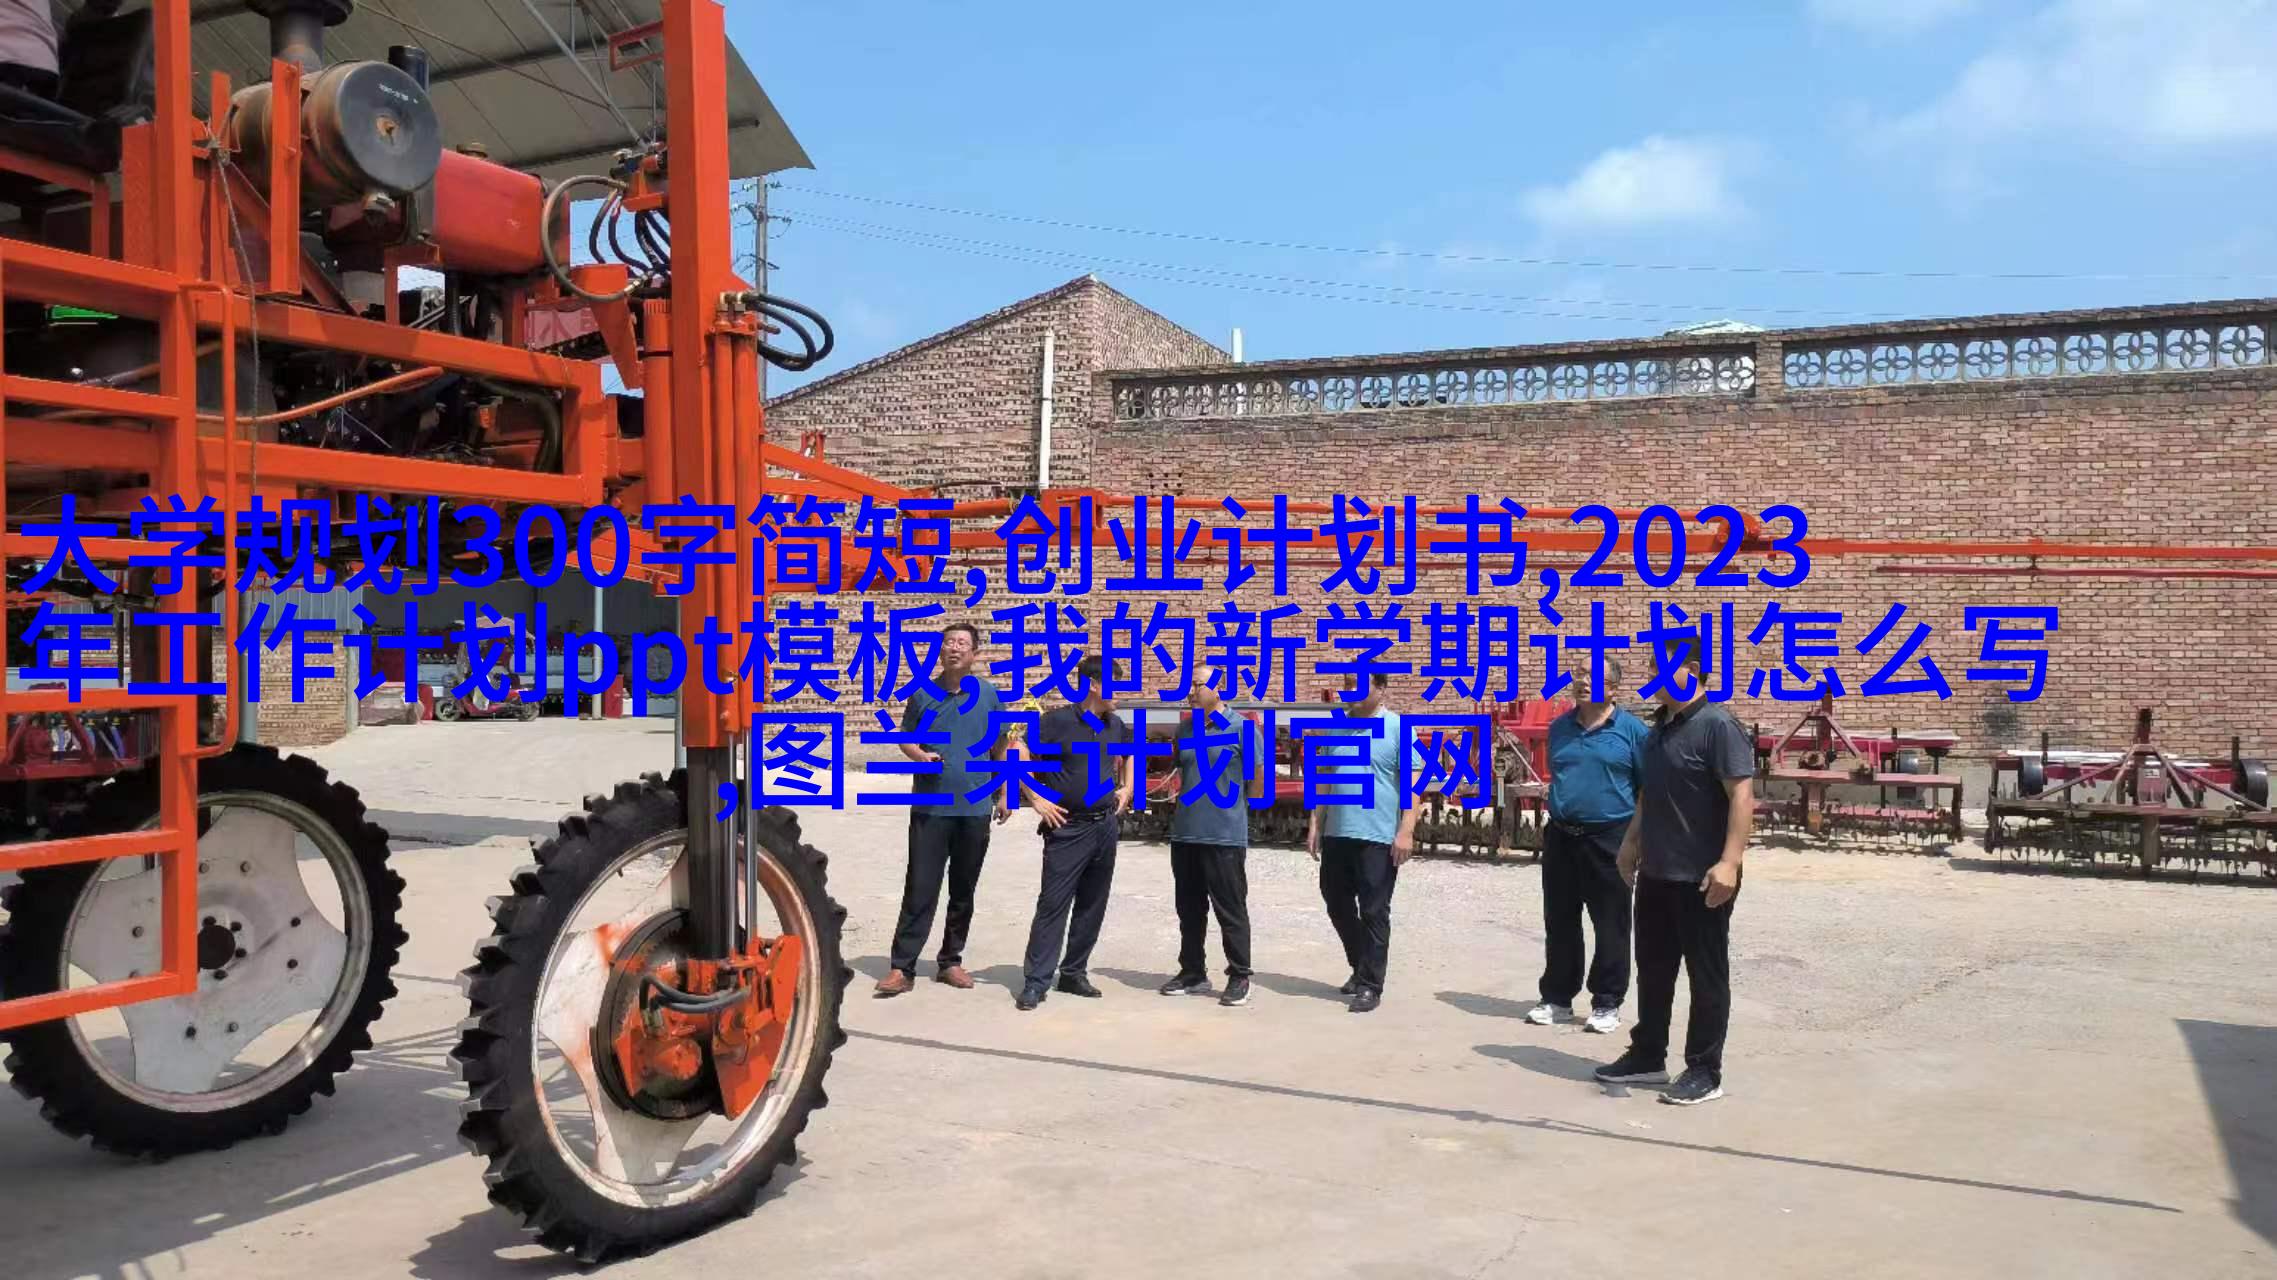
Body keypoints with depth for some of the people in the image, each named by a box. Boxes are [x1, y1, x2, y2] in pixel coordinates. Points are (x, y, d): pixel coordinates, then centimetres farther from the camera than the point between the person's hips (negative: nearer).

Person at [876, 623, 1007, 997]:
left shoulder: (990, 695, 2)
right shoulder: (923, 694, 1)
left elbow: (999, 748, 10)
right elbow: (905, 739, 10)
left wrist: (1003, 794, 9)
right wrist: (921, 756, -11)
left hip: (975, 809, 1)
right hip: (930, 808, -1)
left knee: (963, 892, 10)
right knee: (919, 889, -4)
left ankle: (950, 961, 22)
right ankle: (901, 967, 0)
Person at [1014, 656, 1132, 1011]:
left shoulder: (1115, 725, 7)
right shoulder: (1057, 721, -12)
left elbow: (1129, 753, 29)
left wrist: (1126, 788, 16)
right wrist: (1038, 800, -13)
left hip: (1106, 826, 6)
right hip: (1068, 828, -6)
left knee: (1092, 905, 11)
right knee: (1053, 903, -6)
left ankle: (1074, 973, 23)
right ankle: (1036, 982, 0)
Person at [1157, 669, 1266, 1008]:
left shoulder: (1240, 728, -8)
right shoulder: (1186, 729, 10)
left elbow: (1259, 777, -3)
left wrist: (1233, 808, 4)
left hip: (1225, 837, -6)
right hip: (1185, 834, 6)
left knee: (1231, 910, 1)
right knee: (1189, 909, 14)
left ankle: (1239, 978, 11)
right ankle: (1193, 973, 25)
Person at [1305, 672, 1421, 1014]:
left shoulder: (1398, 729, -6)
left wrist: (1406, 830, -18)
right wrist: (1315, 825, 12)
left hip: (1378, 837, -6)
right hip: (1337, 834, 6)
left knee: (1373, 912, 0)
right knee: (1337, 904, 15)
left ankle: (1370, 985, 8)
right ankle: (1361, 967, 34)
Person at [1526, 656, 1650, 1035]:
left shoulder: (1632, 729, -5)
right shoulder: (1559, 728, 9)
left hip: (1609, 839, -4)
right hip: (1560, 836, 5)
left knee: (1610, 926, 3)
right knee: (1559, 923, 11)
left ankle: (1607, 1003, 14)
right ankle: (1557, 998, 22)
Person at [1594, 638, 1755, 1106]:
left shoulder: (1718, 726, -16)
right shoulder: (1660, 726, 12)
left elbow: (1742, 796, -21)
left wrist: (1729, 861, -28)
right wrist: (1632, 841, 23)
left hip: (1700, 878, -9)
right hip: (1656, 873, 9)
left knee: (1706, 976, 4)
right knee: (1653, 969, 16)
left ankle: (1705, 1071, 13)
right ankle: (1647, 1056, 28)